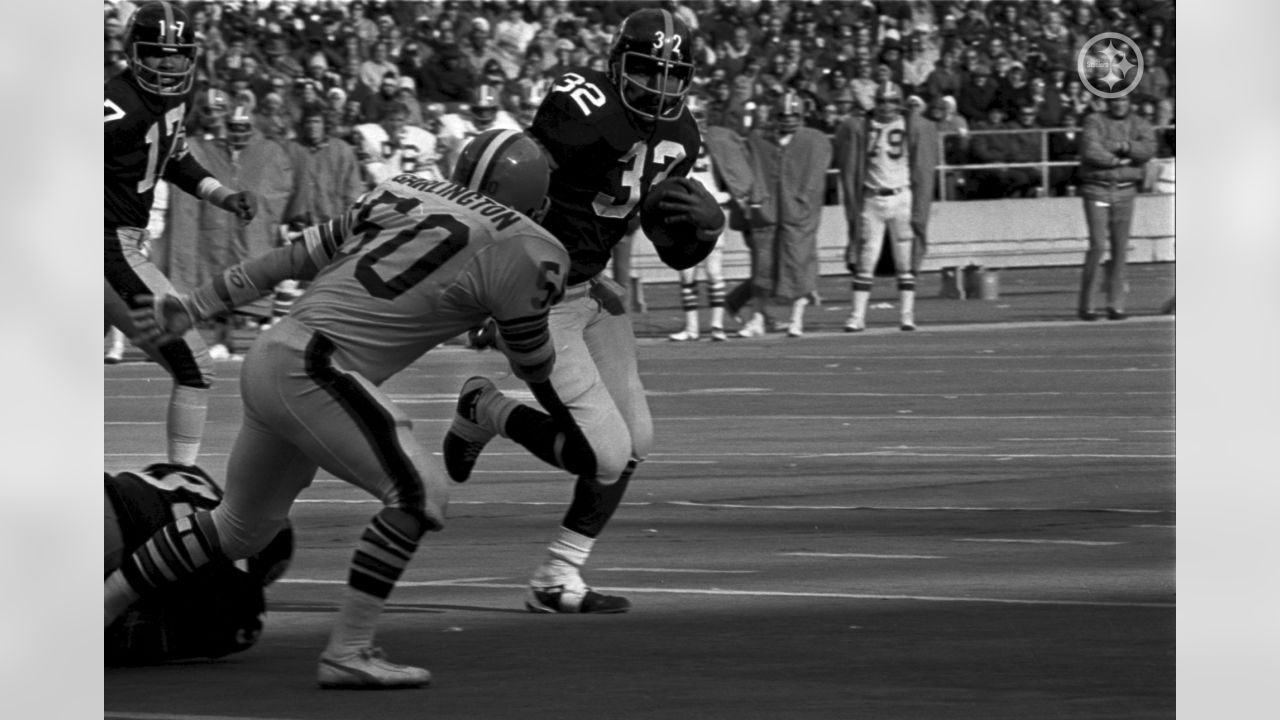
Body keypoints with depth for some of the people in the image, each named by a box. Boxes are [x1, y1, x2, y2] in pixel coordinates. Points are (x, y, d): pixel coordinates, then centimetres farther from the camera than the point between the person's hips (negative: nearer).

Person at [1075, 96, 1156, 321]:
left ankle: (1116, 305, 5)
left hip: (1125, 192, 3)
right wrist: (1122, 160, -9)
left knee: (1120, 248, 1)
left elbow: (1148, 149, -10)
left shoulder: (1140, 125, 8)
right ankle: (1085, 304, -4)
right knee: (1098, 245, -11)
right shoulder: (1094, 122, -1)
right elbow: (1091, 153, -16)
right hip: (1096, 190, -3)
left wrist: (1123, 146, -22)